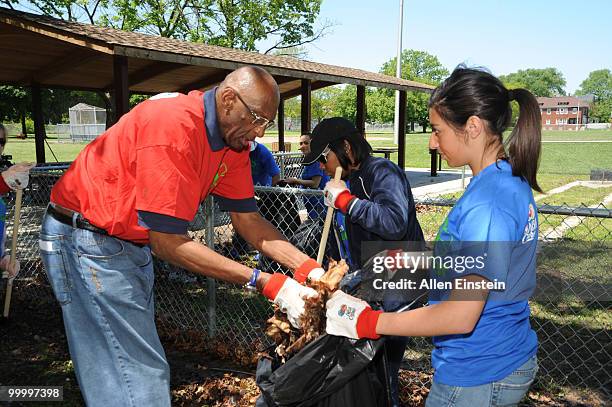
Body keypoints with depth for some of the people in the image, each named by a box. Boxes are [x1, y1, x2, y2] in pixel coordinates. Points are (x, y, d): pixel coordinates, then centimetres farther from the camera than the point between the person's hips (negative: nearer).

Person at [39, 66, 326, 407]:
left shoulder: (233, 140, -2)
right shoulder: (172, 125, -29)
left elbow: (247, 218, -2)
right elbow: (168, 242, -29)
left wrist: (306, 266, -15)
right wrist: (264, 283, -29)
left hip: (135, 244, 9)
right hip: (87, 241, -8)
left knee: (144, 365, 15)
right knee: (139, 377, -7)